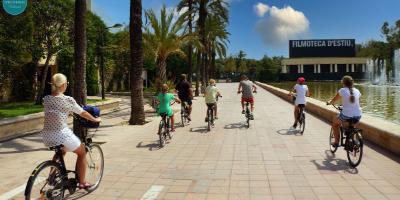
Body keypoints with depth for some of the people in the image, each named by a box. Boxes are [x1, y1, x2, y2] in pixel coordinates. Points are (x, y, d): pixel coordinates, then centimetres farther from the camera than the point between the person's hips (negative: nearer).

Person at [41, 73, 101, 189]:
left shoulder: (46, 99, 3)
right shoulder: (68, 100, -12)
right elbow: (83, 113, 1)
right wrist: (95, 120, 19)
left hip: (47, 136, 6)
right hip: (62, 135, -6)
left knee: (62, 150, 37)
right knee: (82, 153, 19)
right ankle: (81, 182, 24)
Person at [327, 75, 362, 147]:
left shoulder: (342, 90, -3)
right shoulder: (357, 91, 9)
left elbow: (334, 100, 9)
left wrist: (329, 102, 31)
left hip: (346, 115, -4)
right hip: (358, 116, 5)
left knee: (334, 124, 24)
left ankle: (336, 142, 20)